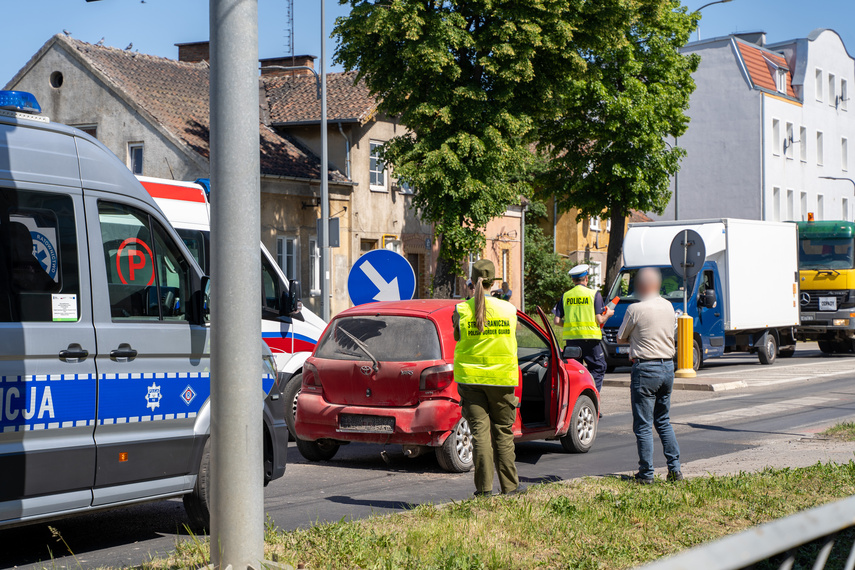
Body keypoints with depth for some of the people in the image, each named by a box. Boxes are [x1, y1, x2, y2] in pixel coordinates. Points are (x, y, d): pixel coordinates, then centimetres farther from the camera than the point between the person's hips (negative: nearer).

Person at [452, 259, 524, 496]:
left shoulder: (461, 310, -6)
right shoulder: (508, 309, -2)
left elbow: (457, 338, 7)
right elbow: (509, 340, 10)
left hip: (470, 377, -1)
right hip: (502, 376, 1)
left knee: (479, 431, 1)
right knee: (503, 432, 10)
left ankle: (484, 487, -2)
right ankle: (510, 485, 15)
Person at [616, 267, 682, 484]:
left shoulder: (636, 309, -13)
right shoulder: (668, 307, 6)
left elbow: (621, 337, -1)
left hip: (645, 368, -6)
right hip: (668, 367, 6)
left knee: (643, 425, 1)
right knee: (663, 421, 18)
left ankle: (646, 473, 2)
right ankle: (674, 468, 13)